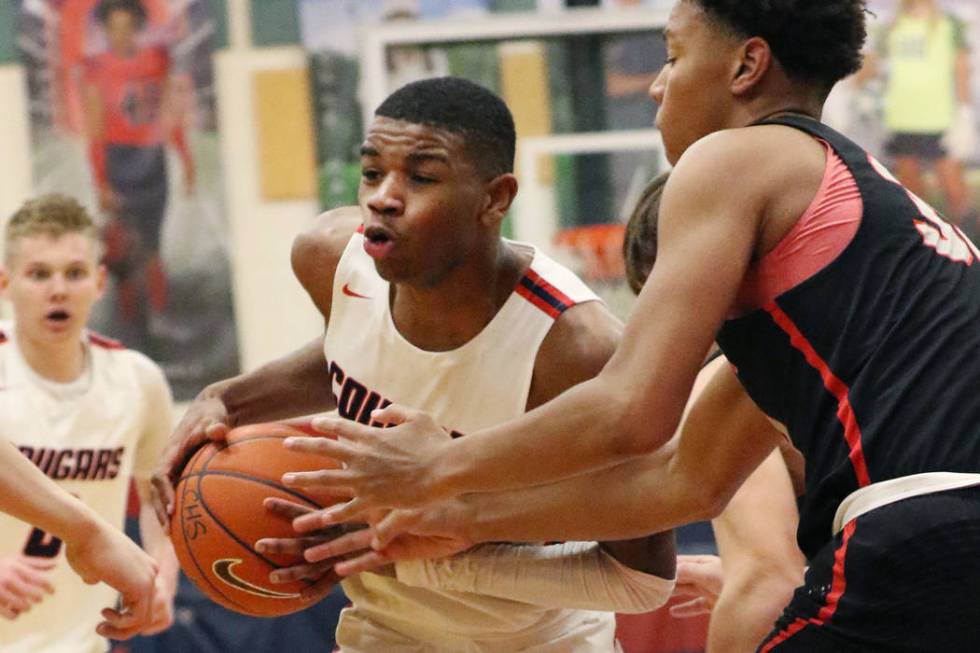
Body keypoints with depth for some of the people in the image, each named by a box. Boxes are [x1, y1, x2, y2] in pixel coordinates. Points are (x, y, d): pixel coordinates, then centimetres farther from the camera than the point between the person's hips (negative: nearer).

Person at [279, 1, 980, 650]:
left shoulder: (735, 158, 5)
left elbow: (630, 412, -5)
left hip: (920, 538, -9)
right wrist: (468, 516, 36)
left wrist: (438, 471, 10)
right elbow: (689, 480, 32)